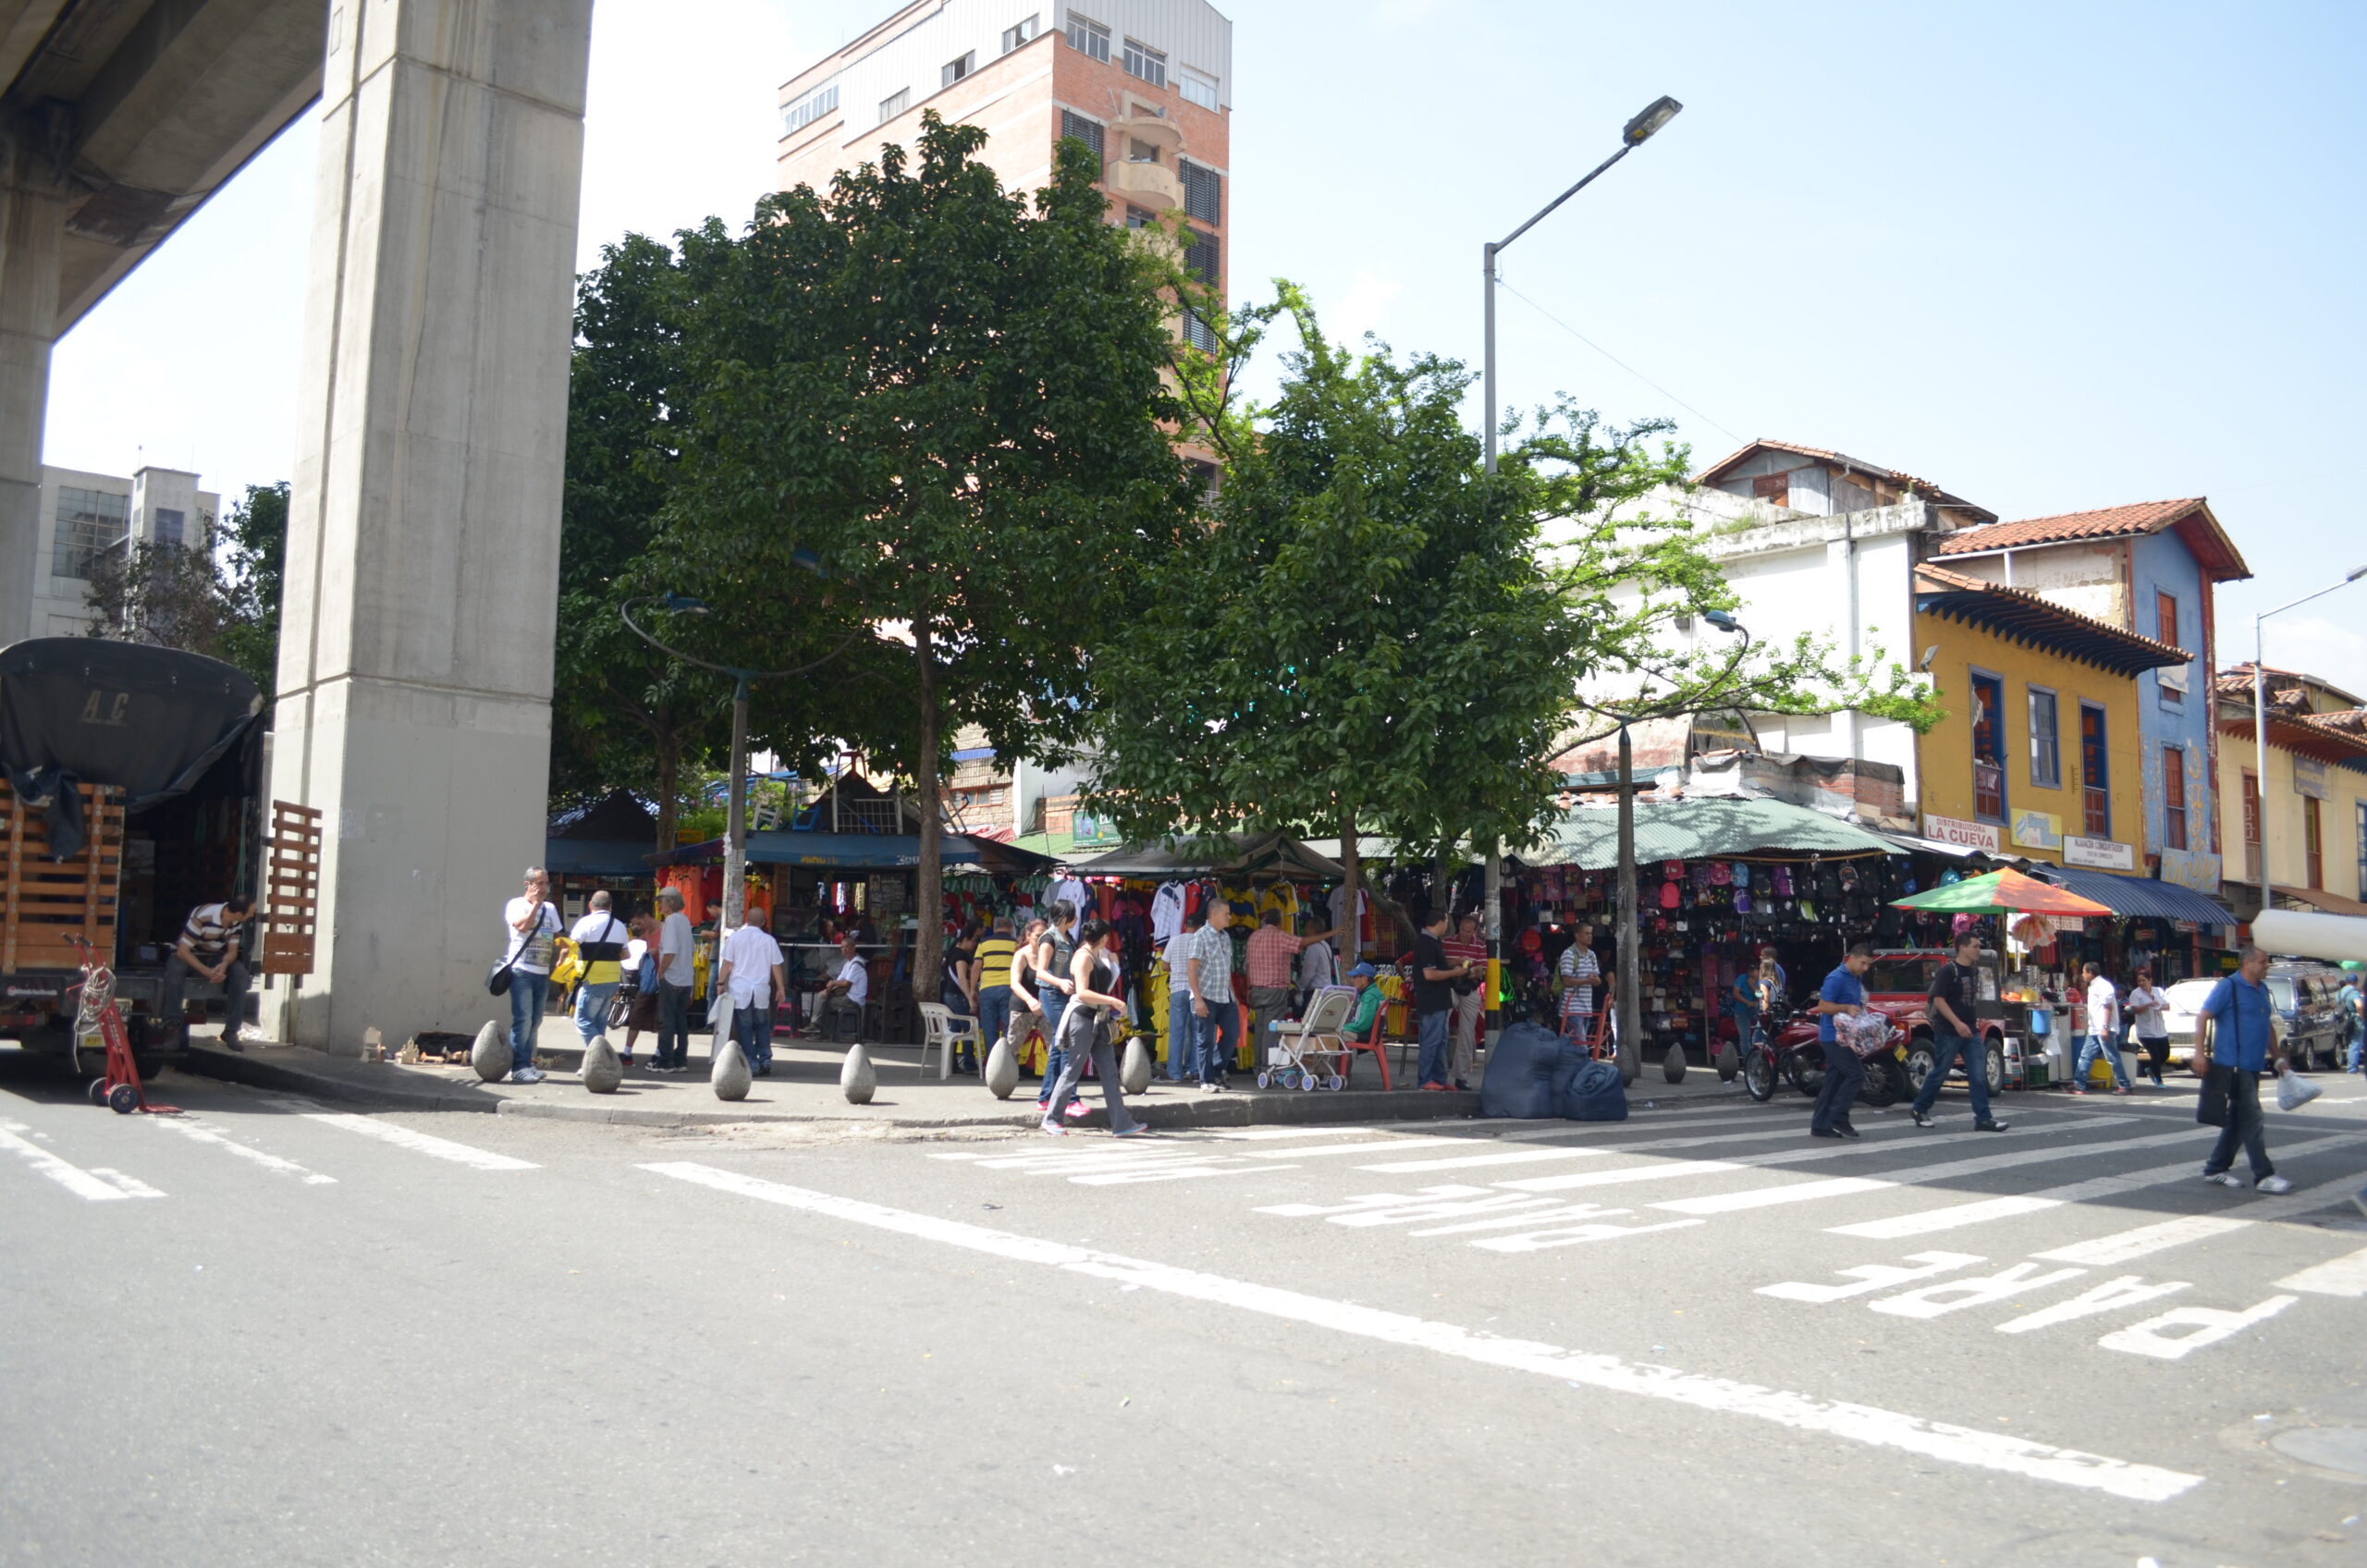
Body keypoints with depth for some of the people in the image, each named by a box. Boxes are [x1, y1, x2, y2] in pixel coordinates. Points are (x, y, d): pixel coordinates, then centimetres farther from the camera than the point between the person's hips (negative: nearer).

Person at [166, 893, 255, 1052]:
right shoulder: (202, 917, -32)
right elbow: (183, 951, -29)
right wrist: (207, 972, -38)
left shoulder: (236, 921, -13)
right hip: (188, 956, -4)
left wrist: (224, 965, -30)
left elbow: (232, 951, -6)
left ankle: (231, 1031, -20)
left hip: (215, 958, 4)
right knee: (175, 969, -39)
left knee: (240, 973, -24)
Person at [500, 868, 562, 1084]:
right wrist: (536, 903, -10)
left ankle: (527, 1064, 14)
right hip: (521, 971, -6)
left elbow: (556, 938, 21)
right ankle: (519, 1068, -9)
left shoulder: (550, 909, 17)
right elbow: (523, 925, -19)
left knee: (535, 1021, 7)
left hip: (542, 973, 6)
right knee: (523, 1020, -11)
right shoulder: (516, 905, 0)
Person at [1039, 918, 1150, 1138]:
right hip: (1082, 1018, -9)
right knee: (1073, 1070, -3)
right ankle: (1051, 1119, 7)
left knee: (1109, 1072, 5)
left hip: (1098, 1020, 9)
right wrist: (1112, 1001, -21)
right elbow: (1082, 993, -22)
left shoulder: (1099, 955, 16)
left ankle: (1121, 1123, 3)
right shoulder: (1083, 956, -12)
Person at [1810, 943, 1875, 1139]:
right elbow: (1823, 1006, -17)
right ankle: (1838, 1117, -6)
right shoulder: (1836, 978, -14)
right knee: (1856, 1075, -13)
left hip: (1845, 1036, 9)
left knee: (1834, 1081, 8)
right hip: (1834, 1036, -9)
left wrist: (1858, 1011, 11)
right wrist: (1847, 1008, -26)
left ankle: (1820, 1125, 11)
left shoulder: (1856, 980, 15)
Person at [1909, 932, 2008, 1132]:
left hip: (1971, 1032, 7)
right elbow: (1938, 1000, -18)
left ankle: (1983, 1119, 0)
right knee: (1939, 1073, 3)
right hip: (1948, 1033, -7)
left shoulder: (1974, 970, 10)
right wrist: (1957, 1023, -25)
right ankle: (1920, 1110, 19)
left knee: (1979, 1076, -1)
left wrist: (1972, 1022, 19)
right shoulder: (1947, 971, -13)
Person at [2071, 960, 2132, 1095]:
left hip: (2104, 1030, -10)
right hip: (2094, 1030, 10)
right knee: (2085, 1057, 6)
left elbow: (2108, 1007, -19)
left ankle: (2124, 1086, 3)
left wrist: (2105, 1027, -24)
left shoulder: (2102, 985, -13)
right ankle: (2079, 1085, 6)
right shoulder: (2093, 986, 18)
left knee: (2113, 1058, -4)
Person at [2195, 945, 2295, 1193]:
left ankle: (2216, 1168, 20)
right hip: (2233, 1065, -9)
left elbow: (2268, 1026, 24)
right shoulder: (2228, 987, -10)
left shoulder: (2262, 989, 15)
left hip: (2254, 1066, 9)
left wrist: (2275, 1058, 21)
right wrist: (2200, 1053, -20)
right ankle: (2263, 1176, -7)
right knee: (2253, 1120, -9)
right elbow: (2202, 1017, -13)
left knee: (2238, 1119, 12)